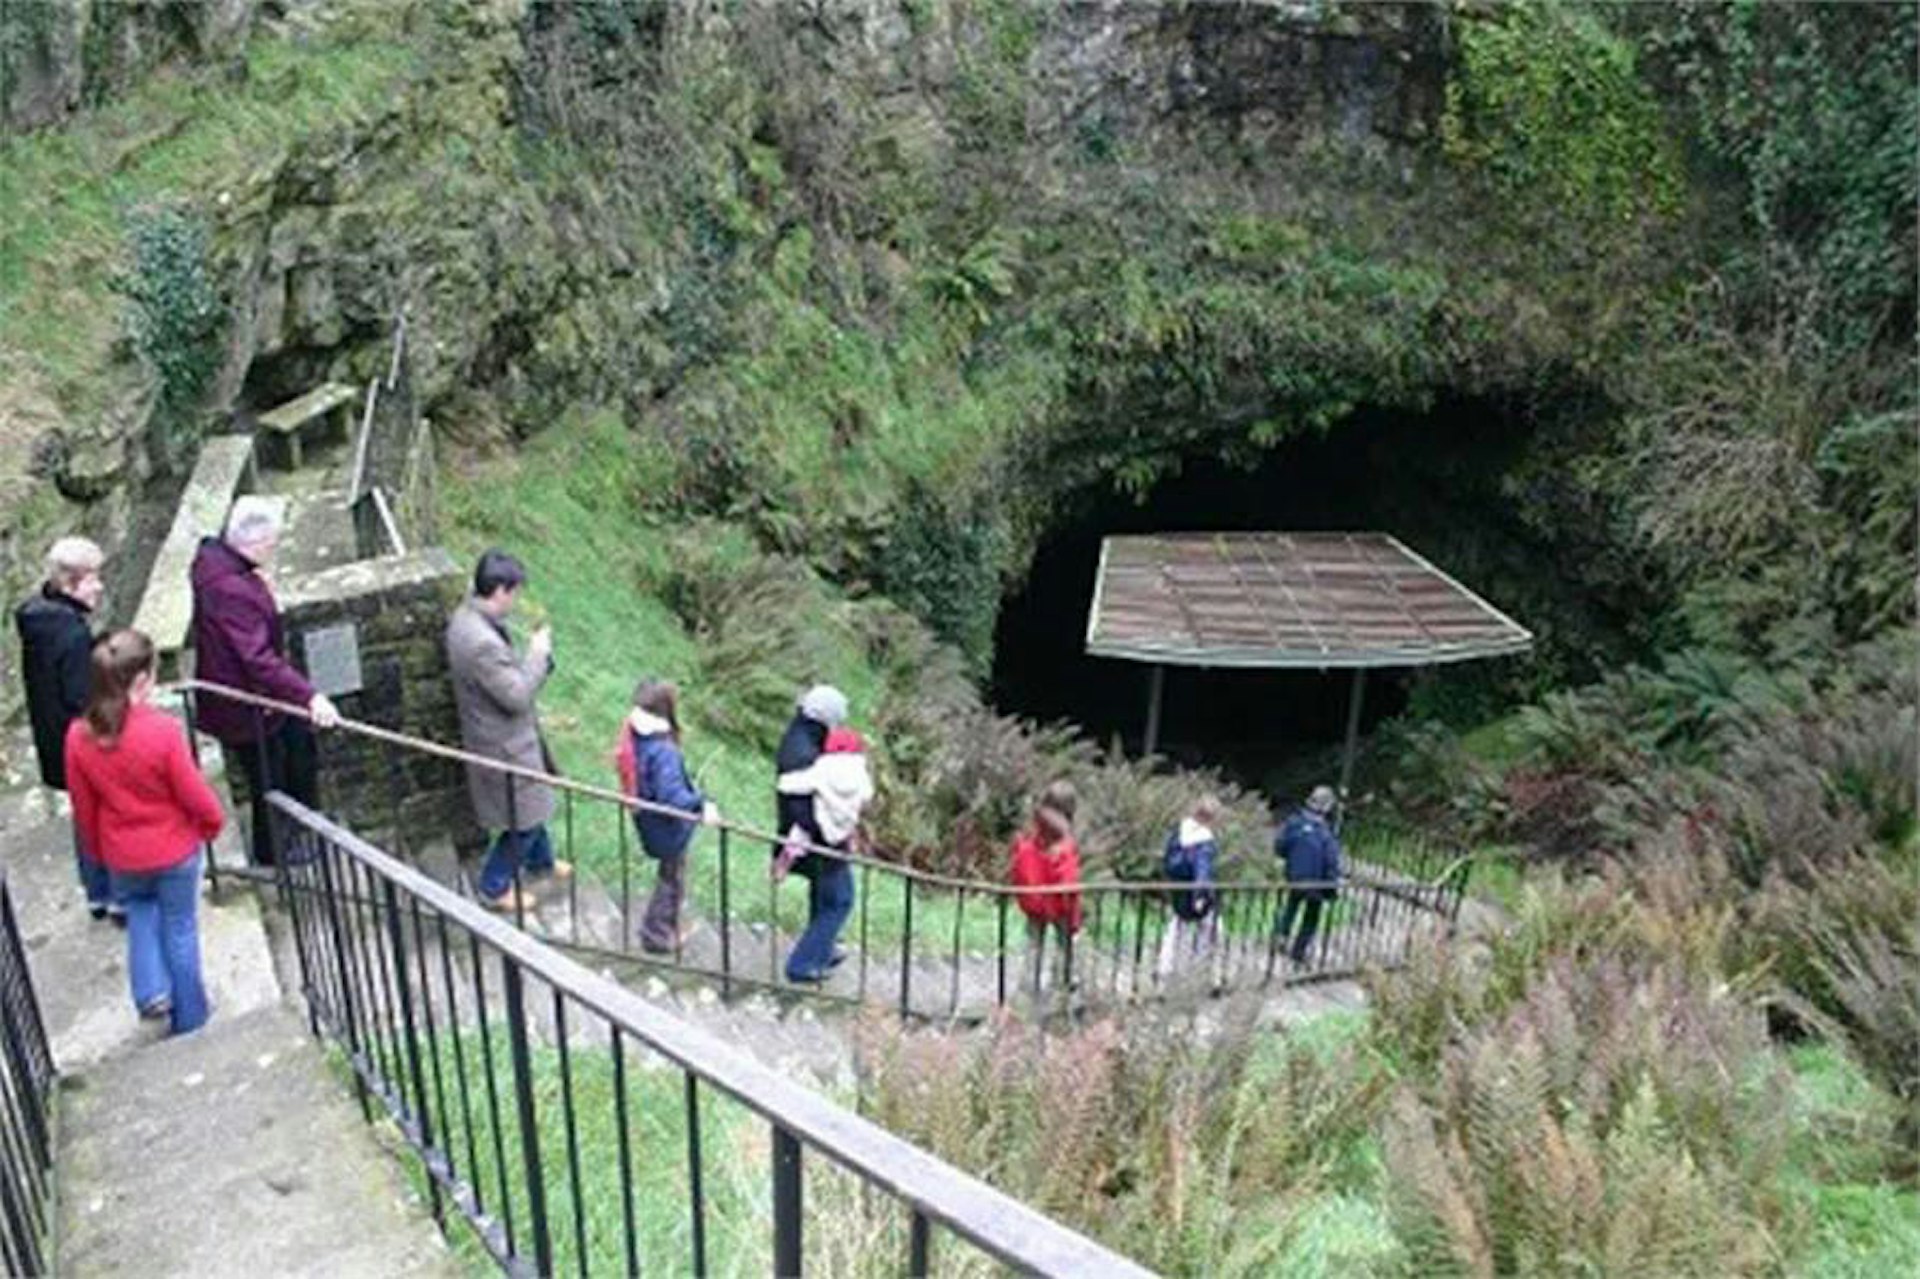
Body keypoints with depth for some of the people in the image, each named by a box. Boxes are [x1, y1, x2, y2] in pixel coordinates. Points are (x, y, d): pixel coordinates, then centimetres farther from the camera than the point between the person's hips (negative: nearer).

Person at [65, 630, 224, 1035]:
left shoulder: (79, 735, -13)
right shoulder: (163, 729, -27)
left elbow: (83, 807, -1)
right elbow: (193, 793, -17)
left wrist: (99, 849, 17)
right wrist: (213, 822, 4)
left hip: (123, 858, 3)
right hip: (175, 851, -3)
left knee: (139, 909, 31)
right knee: (179, 928, 14)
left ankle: (151, 991, 17)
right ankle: (189, 1021, 27)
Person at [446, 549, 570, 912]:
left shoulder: (466, 616, -3)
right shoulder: (481, 642, -35)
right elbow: (517, 696, -28)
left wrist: (535, 656, -1)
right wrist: (537, 654, -18)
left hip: (509, 734, 10)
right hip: (504, 744, -10)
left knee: (534, 803, 29)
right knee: (523, 818, 10)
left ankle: (540, 861, 51)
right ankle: (495, 887, 28)